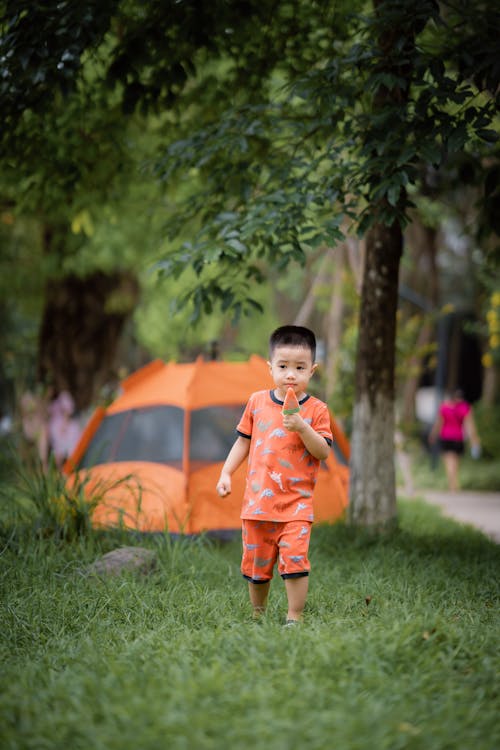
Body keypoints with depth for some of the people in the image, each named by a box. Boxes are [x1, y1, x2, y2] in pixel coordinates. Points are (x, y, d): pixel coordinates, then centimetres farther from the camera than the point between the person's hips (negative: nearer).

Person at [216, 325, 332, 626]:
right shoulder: (257, 402, 5)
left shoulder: (316, 409, -3)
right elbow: (244, 440, 15)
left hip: (296, 502, -3)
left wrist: (302, 428, -23)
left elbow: (323, 452, -9)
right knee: (256, 564, 11)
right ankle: (258, 616, 29)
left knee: (294, 559, -15)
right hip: (258, 498, 3)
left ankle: (295, 618, -3)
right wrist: (226, 473, 7)